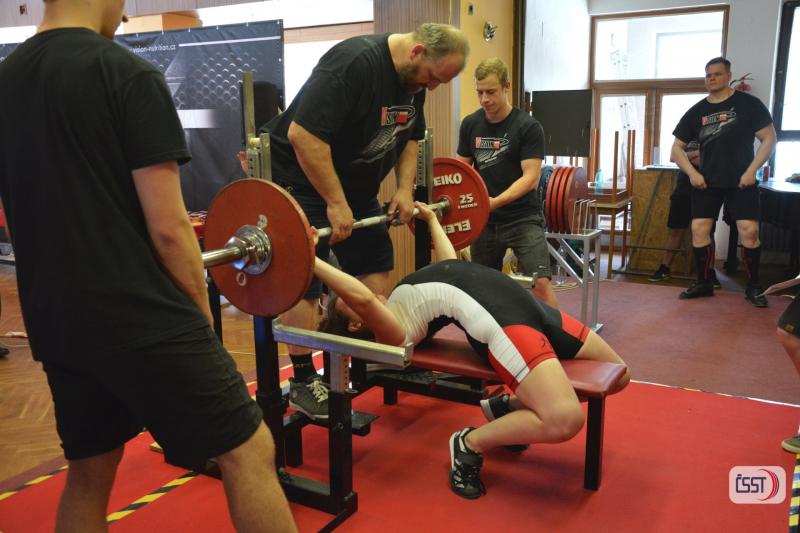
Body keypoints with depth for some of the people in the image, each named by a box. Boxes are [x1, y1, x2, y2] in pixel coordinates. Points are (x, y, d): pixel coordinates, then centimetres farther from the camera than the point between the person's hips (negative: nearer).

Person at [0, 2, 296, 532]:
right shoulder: (127, 74, -11)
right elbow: (167, 227, -15)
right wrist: (202, 318, -2)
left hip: (56, 324, 8)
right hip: (140, 320, -8)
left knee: (88, 473, 21)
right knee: (248, 450, 1)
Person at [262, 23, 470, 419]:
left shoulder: (414, 79, 1)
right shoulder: (354, 62, -27)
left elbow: (409, 138, 14)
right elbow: (303, 134, -31)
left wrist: (404, 189, 0)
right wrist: (335, 204, -28)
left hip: (356, 184, 9)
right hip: (301, 179, -9)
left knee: (376, 265, 7)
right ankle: (303, 384, 3)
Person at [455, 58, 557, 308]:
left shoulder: (528, 127, -10)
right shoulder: (470, 124, 4)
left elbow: (530, 177, -16)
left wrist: (496, 201, -30)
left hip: (522, 218, -5)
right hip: (484, 219, 5)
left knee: (540, 283, -16)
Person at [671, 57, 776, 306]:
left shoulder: (748, 104, -1)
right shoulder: (696, 111, 6)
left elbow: (769, 139, -2)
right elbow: (677, 148, 9)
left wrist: (751, 170, -13)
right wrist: (692, 173, -6)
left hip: (741, 181, -3)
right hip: (706, 181, 3)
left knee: (749, 231, -12)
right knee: (699, 229, -4)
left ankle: (752, 286, 5)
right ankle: (703, 283, 11)